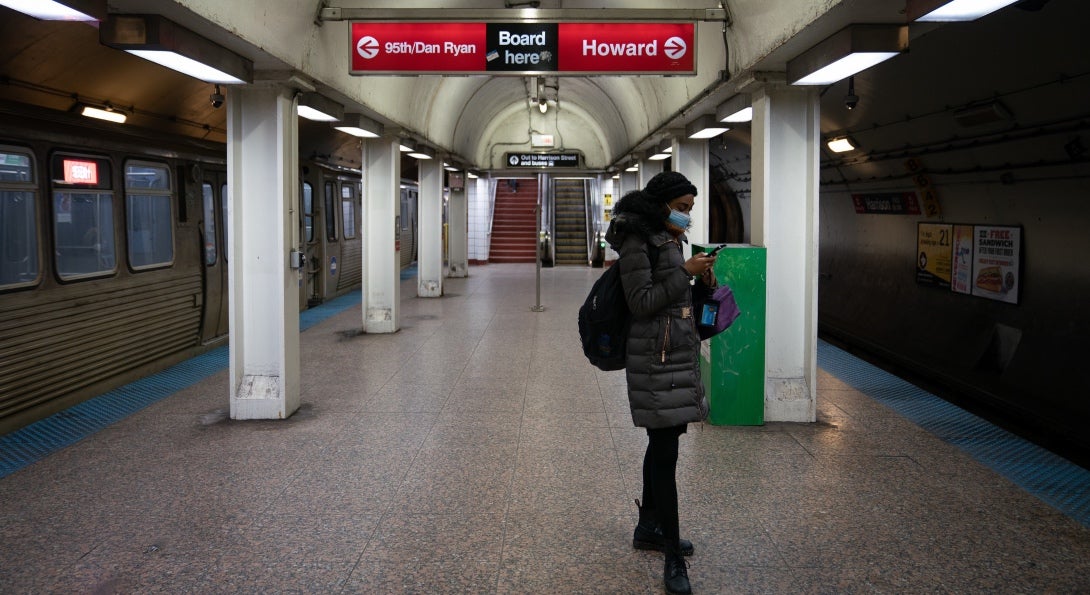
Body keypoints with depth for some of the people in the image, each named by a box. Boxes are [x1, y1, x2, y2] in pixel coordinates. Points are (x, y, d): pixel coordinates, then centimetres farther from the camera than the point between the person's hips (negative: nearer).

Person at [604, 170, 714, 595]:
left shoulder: (671, 240, 13)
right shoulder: (638, 243, -13)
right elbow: (641, 302, -18)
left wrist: (702, 277, 5)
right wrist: (686, 273, -18)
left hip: (681, 352, 9)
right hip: (656, 357, -9)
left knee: (662, 442, 17)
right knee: (665, 451, -7)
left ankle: (648, 528, 32)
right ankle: (673, 558, -1)